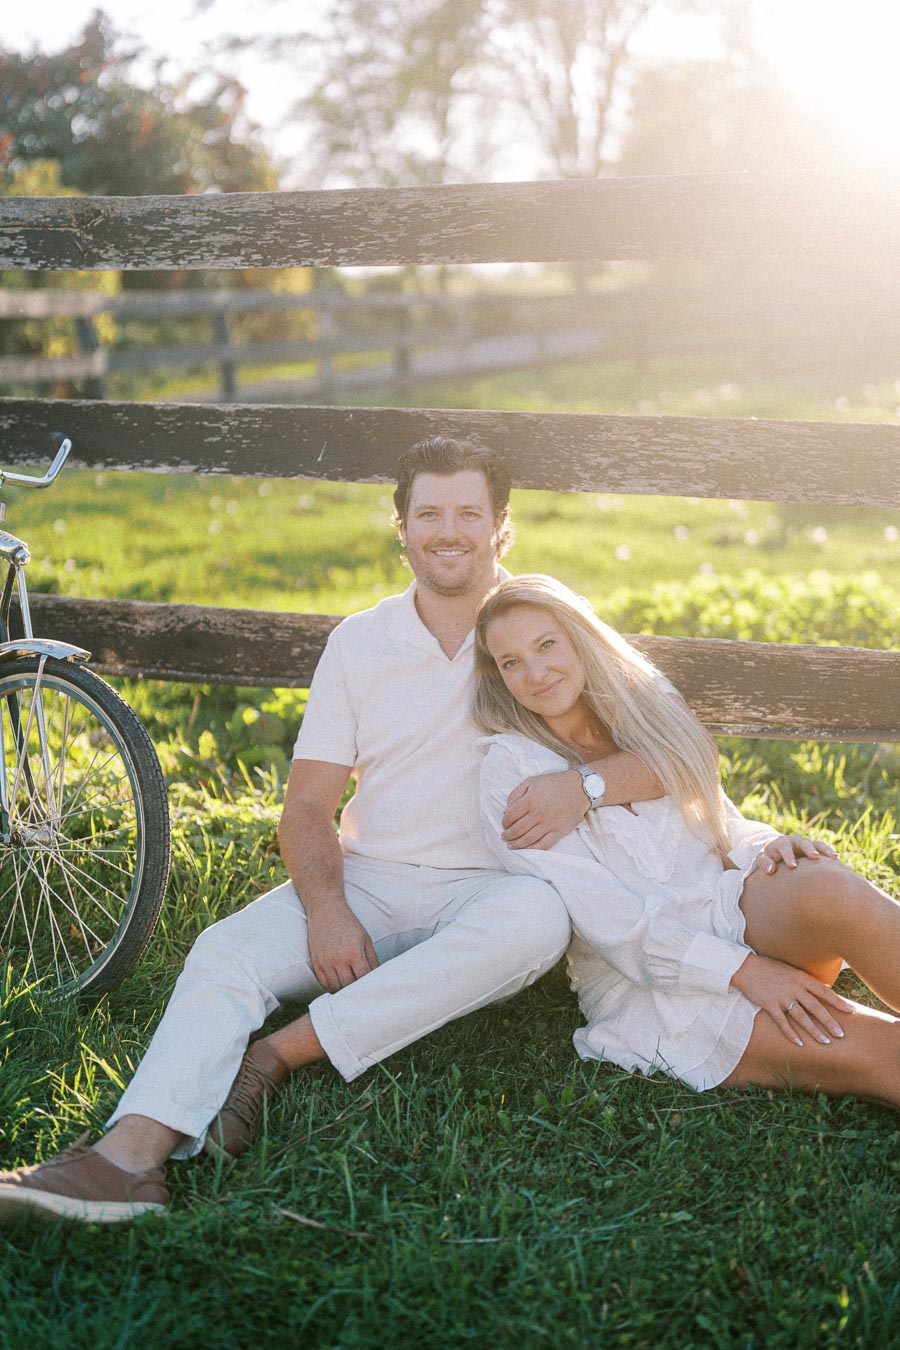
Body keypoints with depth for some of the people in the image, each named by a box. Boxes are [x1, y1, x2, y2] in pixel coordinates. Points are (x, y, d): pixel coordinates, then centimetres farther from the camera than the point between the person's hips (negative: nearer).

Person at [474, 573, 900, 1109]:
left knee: (827, 886, -33)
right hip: (644, 984, -3)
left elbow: (720, 822, 13)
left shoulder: (647, 704, 11)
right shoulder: (510, 771, -3)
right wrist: (741, 969, -17)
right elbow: (601, 917, -10)